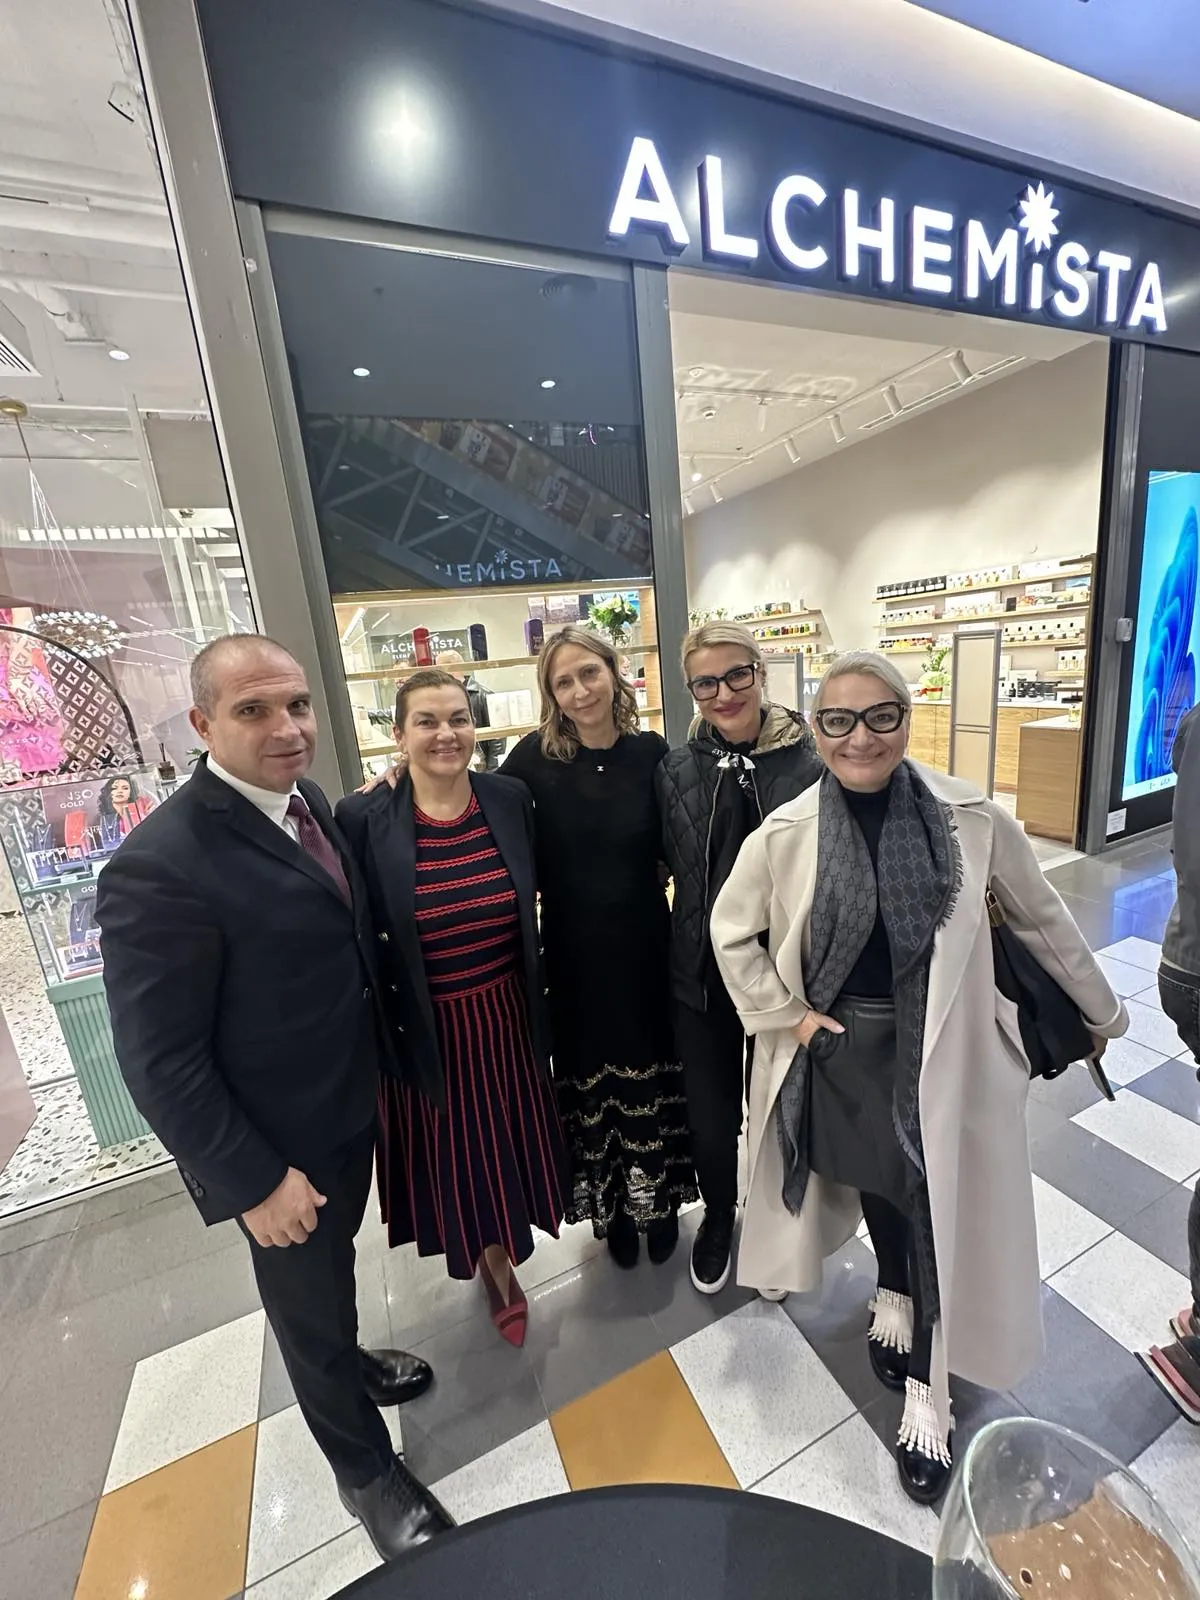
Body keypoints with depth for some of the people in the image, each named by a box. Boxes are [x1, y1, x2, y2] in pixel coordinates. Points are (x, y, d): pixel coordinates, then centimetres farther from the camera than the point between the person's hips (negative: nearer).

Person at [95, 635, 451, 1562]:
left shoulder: (305, 800, -4)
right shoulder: (161, 866, -29)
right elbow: (158, 1061, -23)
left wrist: (384, 1058, 9)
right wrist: (253, 1179, -17)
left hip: (353, 1103, 7)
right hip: (281, 1146, -6)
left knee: (334, 1265, 32)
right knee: (308, 1299, 21)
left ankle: (348, 1365, 61)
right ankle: (365, 1466, 49)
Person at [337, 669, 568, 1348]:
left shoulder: (511, 798, -8)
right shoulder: (364, 819, -16)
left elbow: (533, 904, 2)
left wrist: (542, 998, 5)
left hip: (509, 1018, 3)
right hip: (428, 1030, -2)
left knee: (512, 1144, 24)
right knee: (460, 1158, 19)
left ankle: (501, 1250, 59)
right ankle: (497, 1268, 51)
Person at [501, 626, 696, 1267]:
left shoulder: (651, 752, -6)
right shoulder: (535, 757, -10)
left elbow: (677, 849, 1)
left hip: (645, 945, 1)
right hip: (573, 953, 0)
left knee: (653, 1072, 17)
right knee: (591, 1078, 17)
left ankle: (659, 1201, 45)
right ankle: (612, 1207, 44)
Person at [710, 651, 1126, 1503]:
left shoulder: (973, 818, -12)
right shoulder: (786, 833, -14)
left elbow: (1042, 918, 3)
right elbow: (732, 932, -1)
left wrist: (1101, 1009, 13)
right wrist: (787, 1015, -5)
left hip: (942, 1047, 0)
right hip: (843, 1045, 1)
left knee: (939, 1207, 8)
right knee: (875, 1183, 21)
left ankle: (927, 1393, 35)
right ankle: (894, 1299, 52)